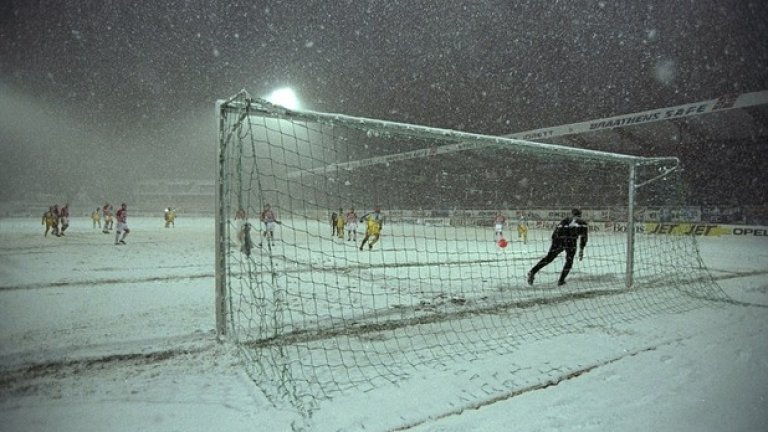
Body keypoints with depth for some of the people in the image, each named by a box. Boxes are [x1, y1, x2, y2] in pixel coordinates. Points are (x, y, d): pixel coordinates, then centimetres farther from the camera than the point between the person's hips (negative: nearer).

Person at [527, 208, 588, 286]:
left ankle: (532, 272, -2)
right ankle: (561, 280, 10)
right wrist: (581, 250, 11)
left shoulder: (564, 220, 29)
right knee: (569, 260, 18)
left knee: (549, 257, 10)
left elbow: (555, 234, 17)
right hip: (570, 241, -2)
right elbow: (583, 236, 9)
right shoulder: (582, 222, 24)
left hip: (558, 240, 2)